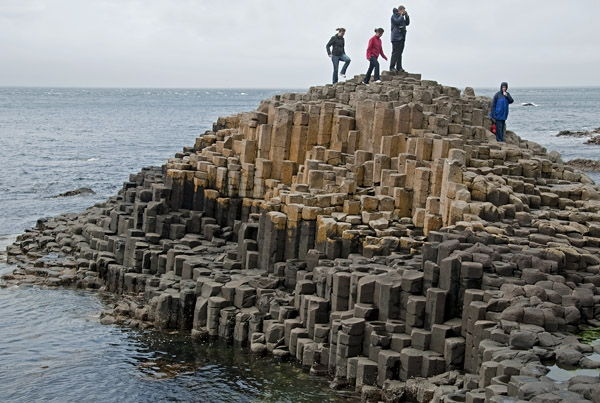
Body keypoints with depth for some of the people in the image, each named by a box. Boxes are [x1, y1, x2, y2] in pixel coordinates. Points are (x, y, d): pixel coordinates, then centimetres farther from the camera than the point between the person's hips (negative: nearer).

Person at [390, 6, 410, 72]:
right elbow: (397, 22, -20)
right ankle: (392, 67, -10)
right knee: (395, 52, -11)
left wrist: (406, 16, 10)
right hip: (396, 37, -8)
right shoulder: (394, 16, -3)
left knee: (400, 52, 7)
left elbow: (407, 23, 21)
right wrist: (401, 15, -10)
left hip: (401, 37, 8)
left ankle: (399, 67, 8)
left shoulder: (401, 17, 21)